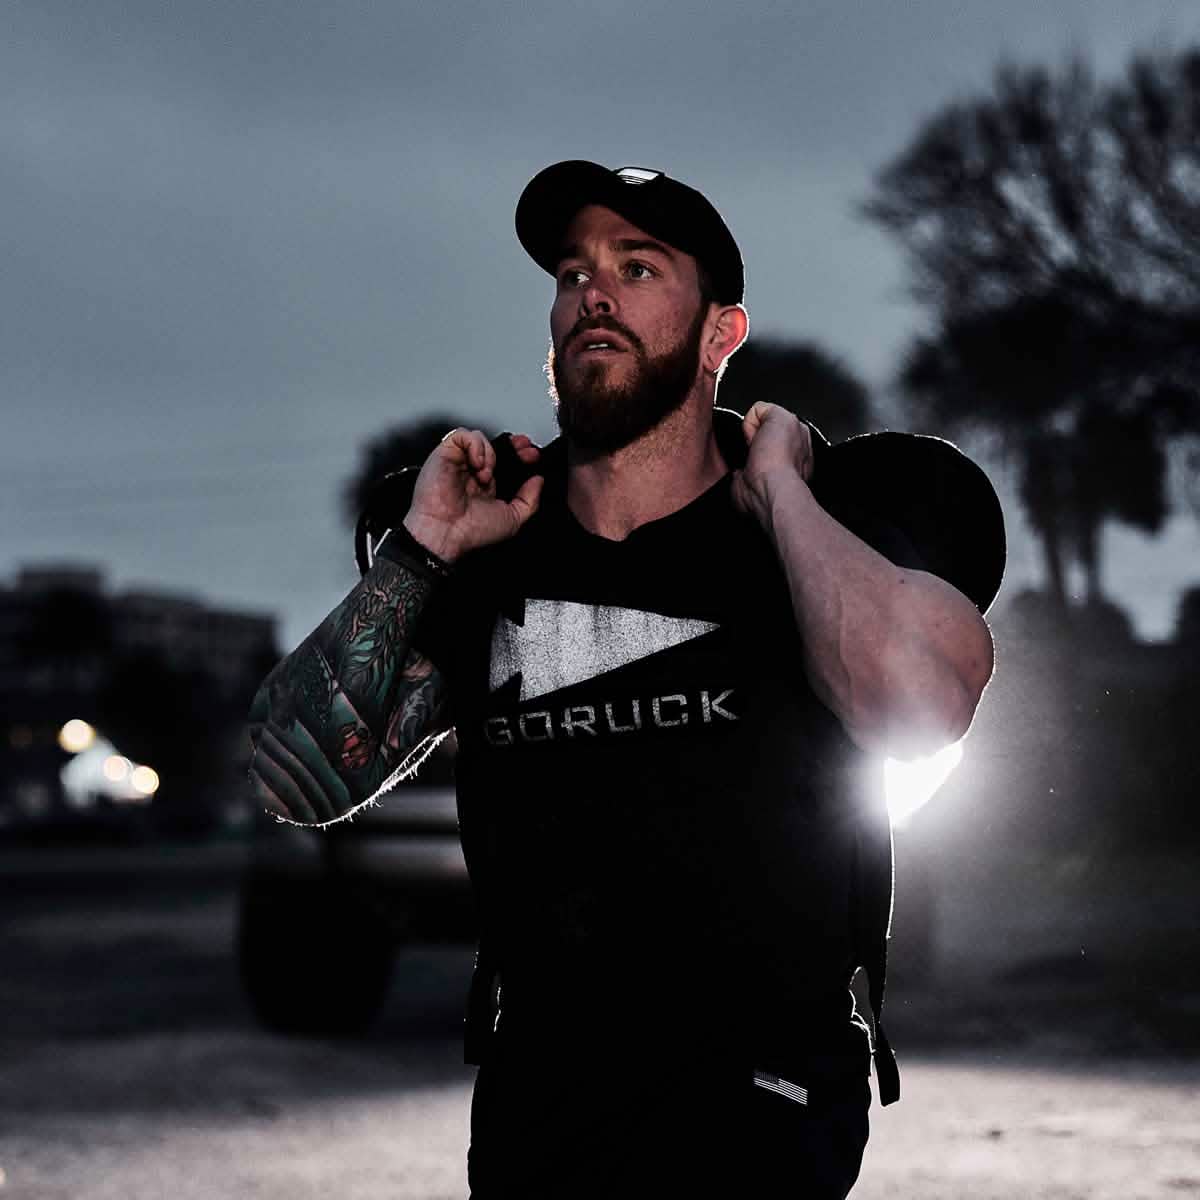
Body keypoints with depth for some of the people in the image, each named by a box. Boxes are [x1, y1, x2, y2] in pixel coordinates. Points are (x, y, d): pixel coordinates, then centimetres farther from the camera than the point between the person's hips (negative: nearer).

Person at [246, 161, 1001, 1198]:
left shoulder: (825, 517, -10)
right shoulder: (490, 547, 3)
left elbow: (920, 702, -32)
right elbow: (298, 779, -2)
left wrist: (776, 489, -20)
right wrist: (422, 548, -8)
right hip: (527, 1108, 4)